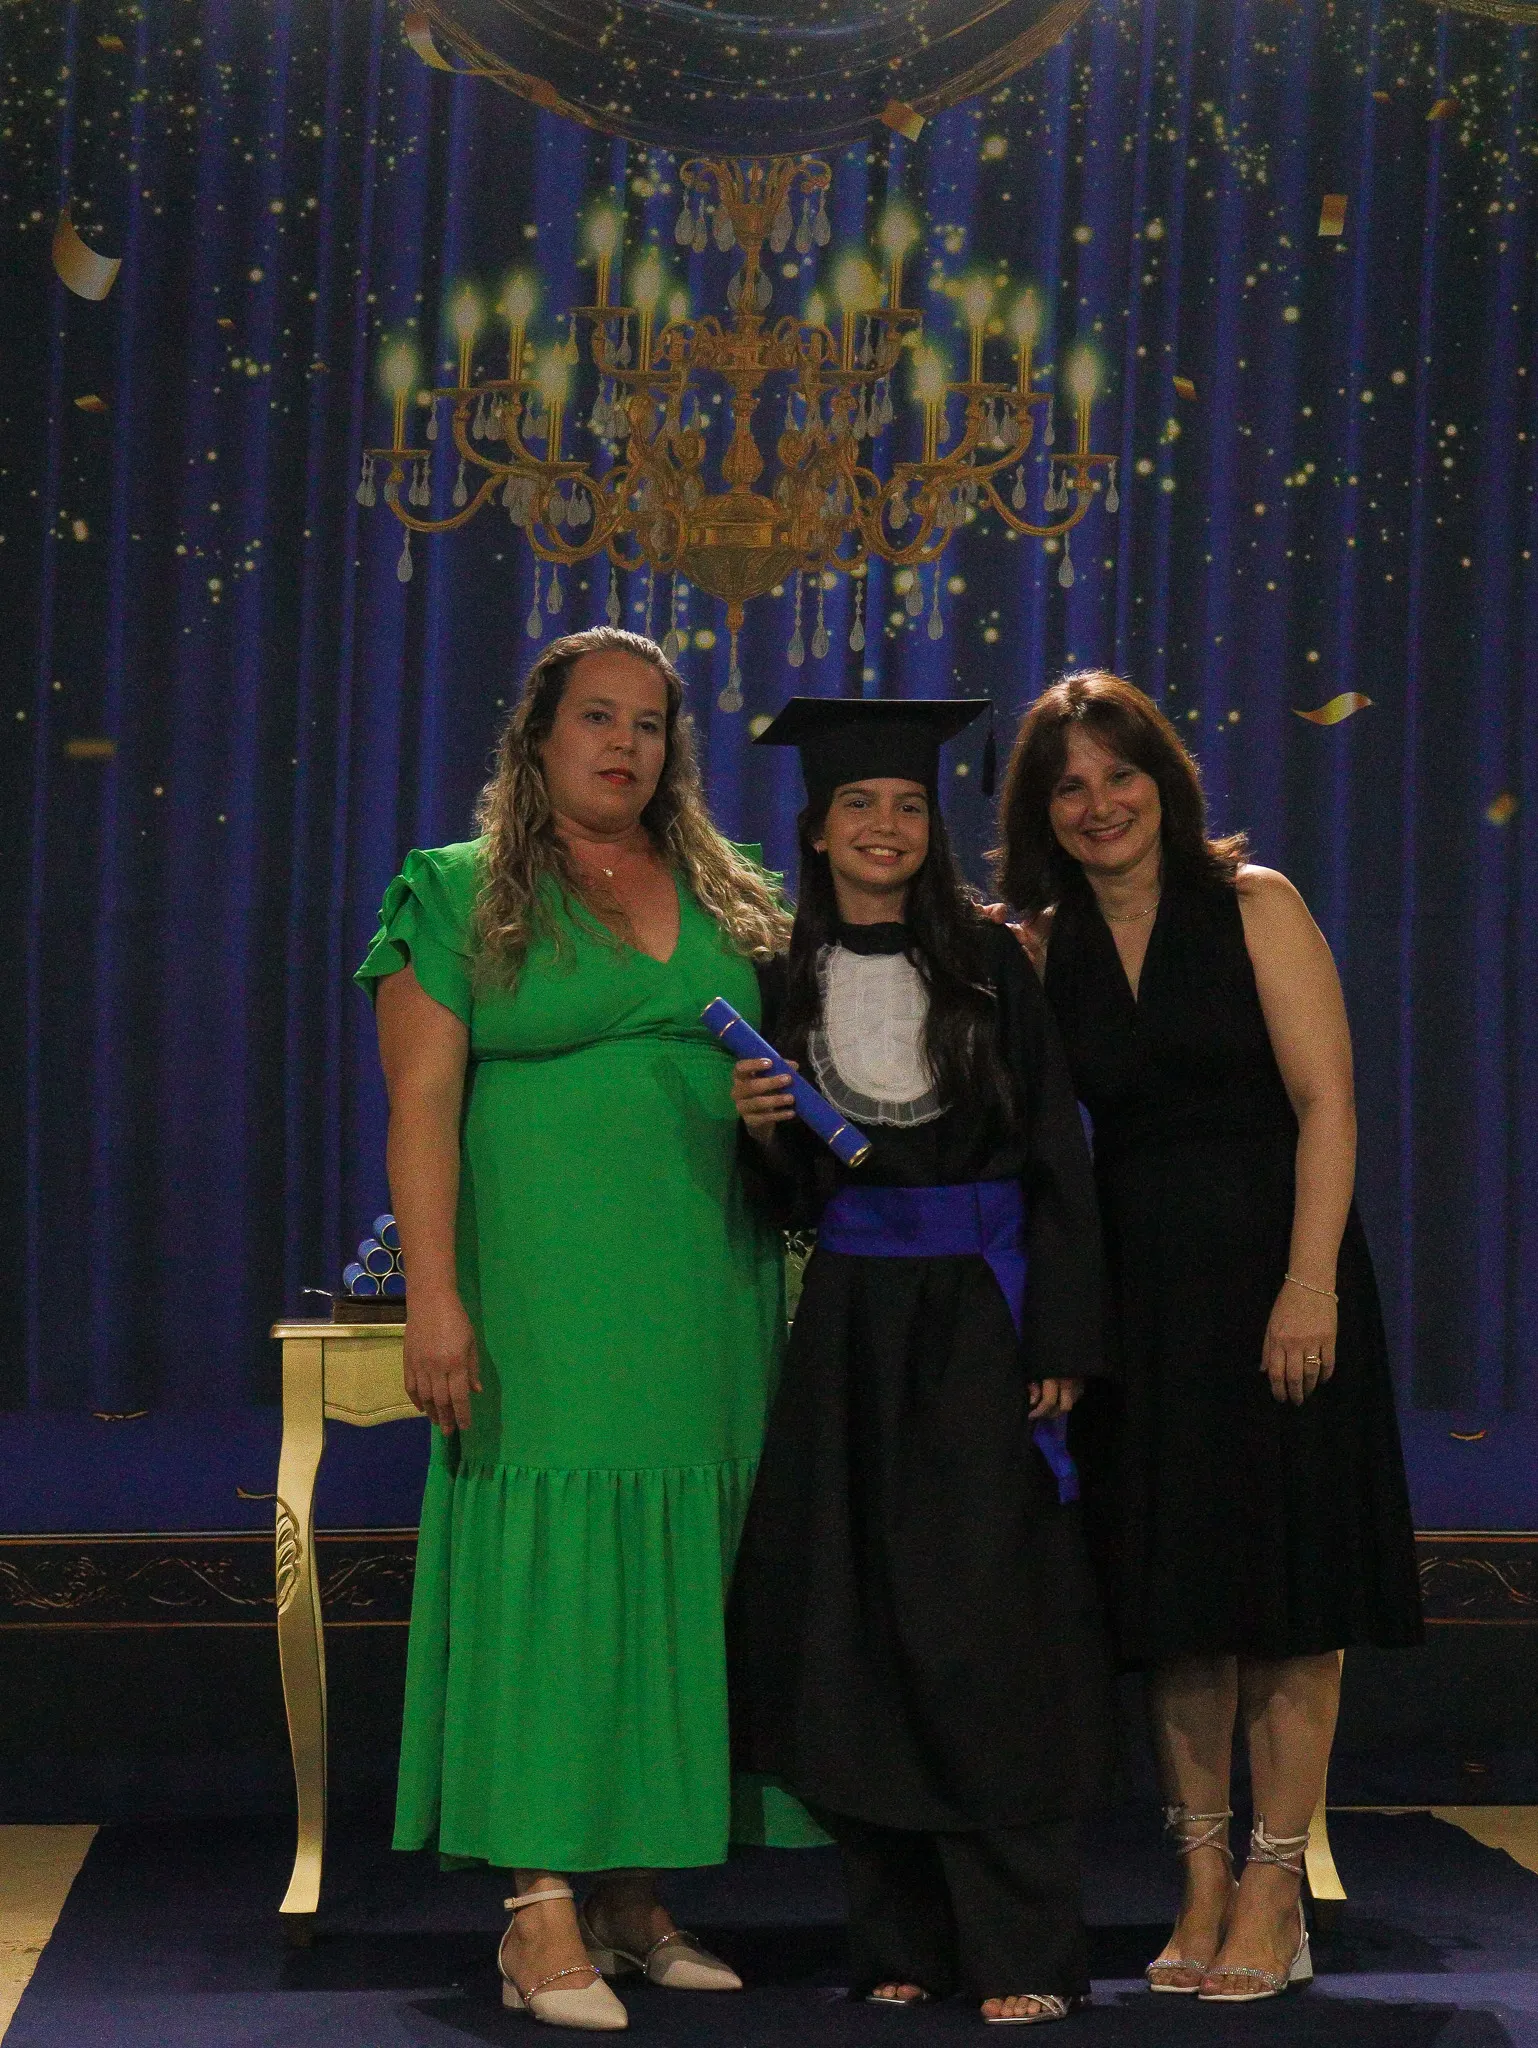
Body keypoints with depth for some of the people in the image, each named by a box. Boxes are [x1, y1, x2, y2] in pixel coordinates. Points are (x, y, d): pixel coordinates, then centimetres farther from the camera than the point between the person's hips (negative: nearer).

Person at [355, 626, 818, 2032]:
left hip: (707, 1305, 5)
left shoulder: (732, 897, 15)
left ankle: (632, 1889, 14)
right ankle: (542, 1914, -5)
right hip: (545, 1300, -5)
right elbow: (422, 1105, -5)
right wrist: (434, 1298, -14)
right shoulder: (462, 896, 2)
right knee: (553, 1559, -7)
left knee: (674, 1572, 5)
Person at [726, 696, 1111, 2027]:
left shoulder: (990, 965, 0)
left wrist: (1059, 1341, -8)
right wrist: (763, 1130, -10)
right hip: (849, 1327, 3)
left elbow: (1056, 1156, -1)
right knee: (857, 1629, 2)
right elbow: (791, 1197, 12)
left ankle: (1022, 1946, 2)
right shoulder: (785, 984, 7)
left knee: (986, 1628, -5)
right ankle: (904, 1935, 12)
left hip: (976, 1319, -3)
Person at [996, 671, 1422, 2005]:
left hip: (1270, 1276, -3)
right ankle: (1204, 1879, 16)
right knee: (1174, 1592, 7)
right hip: (1133, 1287, 4)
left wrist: (1311, 1281, -17)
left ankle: (1276, 1891, 7)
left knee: (1287, 1586, -1)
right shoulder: (1042, 944, 8)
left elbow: (1325, 1101, -9)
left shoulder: (1254, 904, -2)